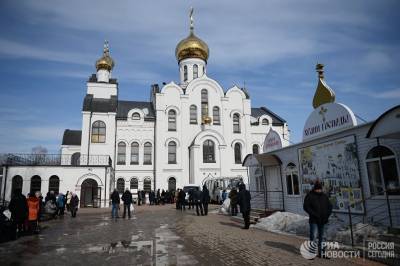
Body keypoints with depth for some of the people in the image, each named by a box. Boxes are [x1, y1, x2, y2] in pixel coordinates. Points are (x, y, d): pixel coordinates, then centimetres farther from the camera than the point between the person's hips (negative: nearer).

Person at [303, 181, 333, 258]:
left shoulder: (324, 196, 9)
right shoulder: (310, 196, -5)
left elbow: (330, 206, 14)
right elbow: (306, 207, -10)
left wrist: (327, 215, -1)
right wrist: (314, 214, -18)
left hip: (323, 220, 5)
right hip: (314, 220, -5)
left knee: (321, 237, 11)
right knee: (313, 236, -9)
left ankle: (321, 252, 21)